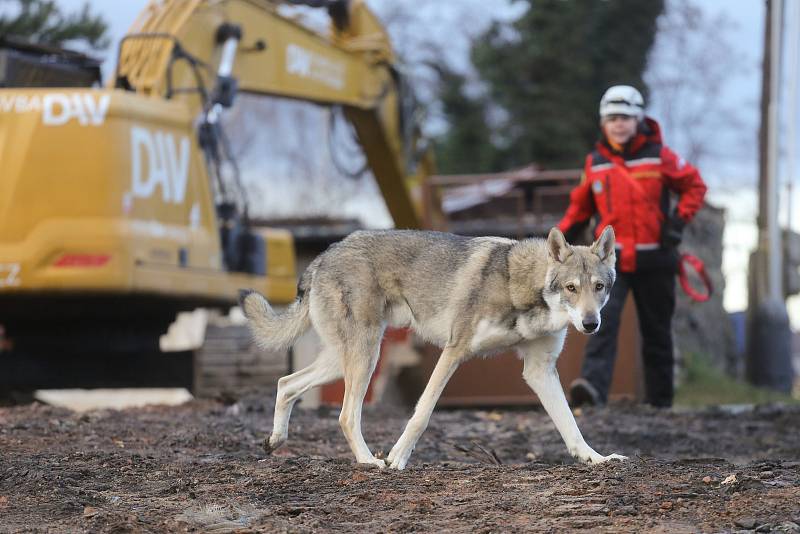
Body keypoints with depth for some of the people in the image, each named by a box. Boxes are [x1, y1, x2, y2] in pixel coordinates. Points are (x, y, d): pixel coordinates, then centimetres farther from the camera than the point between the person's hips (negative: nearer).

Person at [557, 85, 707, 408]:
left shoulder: (659, 156, -1)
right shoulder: (595, 163, 6)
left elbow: (694, 186, 7)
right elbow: (580, 206, 18)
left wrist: (679, 220, -6)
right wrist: (561, 237, 6)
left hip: (654, 260, 0)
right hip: (611, 259, 0)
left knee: (656, 332, 8)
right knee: (603, 320, -21)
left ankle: (659, 401, 17)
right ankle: (593, 386, -35)